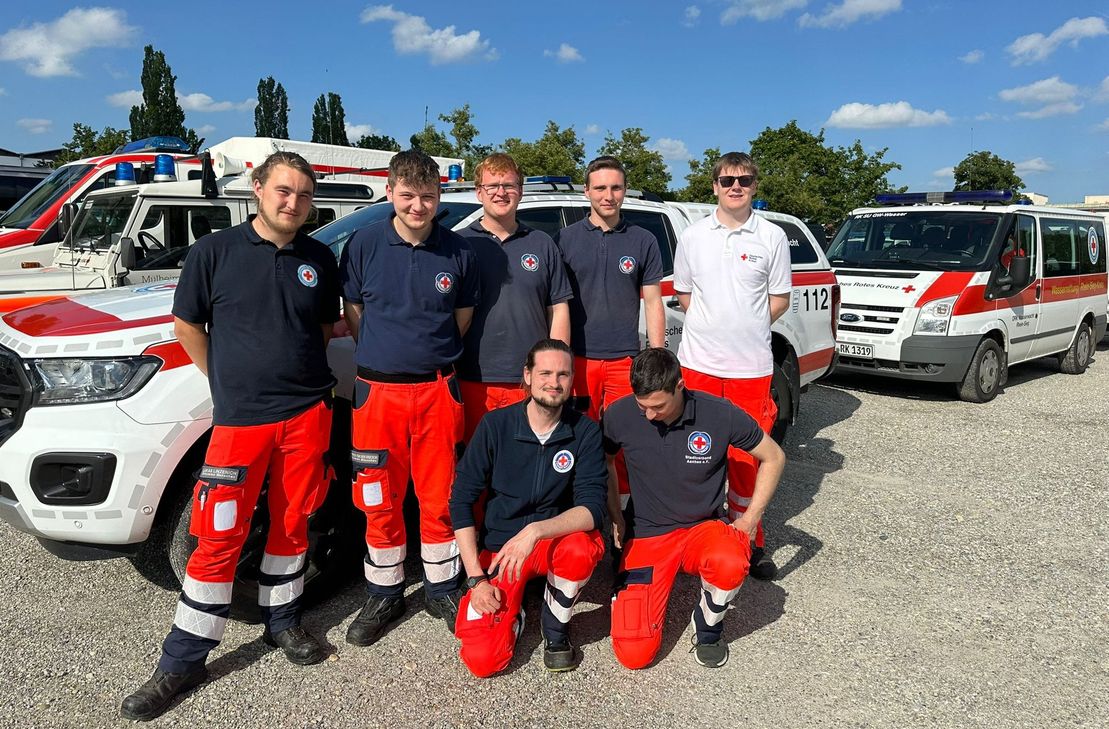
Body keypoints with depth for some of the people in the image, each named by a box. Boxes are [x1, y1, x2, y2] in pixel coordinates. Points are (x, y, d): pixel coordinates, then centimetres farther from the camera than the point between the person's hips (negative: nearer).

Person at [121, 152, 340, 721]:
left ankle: (282, 621, 32)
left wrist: (304, 371, 9)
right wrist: (226, 380, 5)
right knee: (218, 538, 0)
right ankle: (183, 661, 14)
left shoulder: (319, 259, 6)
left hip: (307, 413, 3)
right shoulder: (216, 251, -2)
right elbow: (186, 324, 5)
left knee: (292, 523, 12)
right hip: (239, 419, -2)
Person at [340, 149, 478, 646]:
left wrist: (431, 355, 7)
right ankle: (384, 595, 27)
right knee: (380, 502, 9)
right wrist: (387, 353, 6)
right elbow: (353, 314, 6)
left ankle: (443, 590, 27)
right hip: (378, 390, 0)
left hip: (438, 390, 1)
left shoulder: (457, 251, 1)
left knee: (440, 498, 8)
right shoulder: (364, 244, -2)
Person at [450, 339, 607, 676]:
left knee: (583, 546, -35)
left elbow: (593, 508, -20)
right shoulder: (495, 425, -12)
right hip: (499, 548, 0)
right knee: (483, 660, -17)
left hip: (557, 540, 1)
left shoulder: (585, 431, -11)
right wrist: (476, 578, -14)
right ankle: (512, 609, 18)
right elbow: (461, 501, -9)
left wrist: (536, 530, -37)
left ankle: (555, 626, -3)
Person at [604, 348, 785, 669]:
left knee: (730, 564, -38)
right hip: (645, 534, 0)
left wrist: (751, 518, -4)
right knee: (634, 654, -13)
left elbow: (773, 457, 1)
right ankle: (629, 590, 21)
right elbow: (603, 463, 10)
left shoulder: (720, 414, -16)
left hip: (703, 527, 0)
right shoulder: (620, 415, -12)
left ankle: (708, 626, -2)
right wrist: (616, 518, 7)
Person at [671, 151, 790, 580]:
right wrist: (713, 326, 4)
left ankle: (749, 540, 20)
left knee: (746, 457, 5)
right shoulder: (693, 236, 6)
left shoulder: (772, 237, 2)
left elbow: (780, 300, 7)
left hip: (750, 366, -1)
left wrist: (746, 329, 0)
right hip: (698, 363, 1)